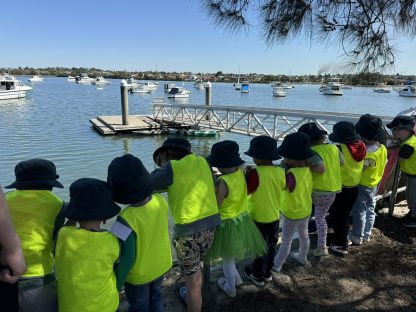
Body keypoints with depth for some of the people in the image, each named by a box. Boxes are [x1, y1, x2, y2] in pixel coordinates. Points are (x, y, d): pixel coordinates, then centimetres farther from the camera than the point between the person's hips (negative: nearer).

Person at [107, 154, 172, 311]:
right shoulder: (160, 200, -22)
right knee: (155, 298, 30)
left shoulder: (126, 219, -36)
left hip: (138, 274, -4)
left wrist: (116, 285, -9)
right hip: (161, 264, 4)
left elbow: (126, 258, -25)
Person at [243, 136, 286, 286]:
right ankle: (267, 273, 39)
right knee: (271, 246, 21)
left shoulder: (256, 172, -27)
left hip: (259, 218, -5)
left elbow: (246, 190, -19)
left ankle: (258, 276, 30)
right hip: (275, 216, 6)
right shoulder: (280, 171, -8)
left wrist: (248, 175, -9)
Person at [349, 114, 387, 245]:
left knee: (359, 212, 5)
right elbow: (384, 163, 8)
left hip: (362, 186, -9)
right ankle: (366, 234, 32)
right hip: (374, 184, 9)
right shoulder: (383, 148, -3)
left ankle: (357, 237, 17)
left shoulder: (368, 154, -31)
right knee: (370, 210, 18)